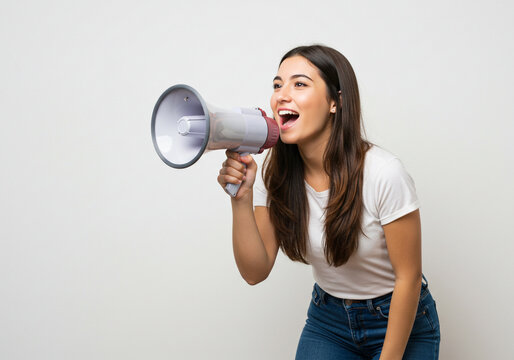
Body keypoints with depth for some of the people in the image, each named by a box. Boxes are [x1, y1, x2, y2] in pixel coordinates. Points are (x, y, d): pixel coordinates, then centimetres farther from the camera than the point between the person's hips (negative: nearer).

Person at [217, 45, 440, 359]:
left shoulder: (383, 174, -26)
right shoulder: (277, 173, -11)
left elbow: (408, 277, -18)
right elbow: (255, 272, -15)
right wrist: (242, 198, -28)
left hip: (399, 321, -3)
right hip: (328, 318, 4)